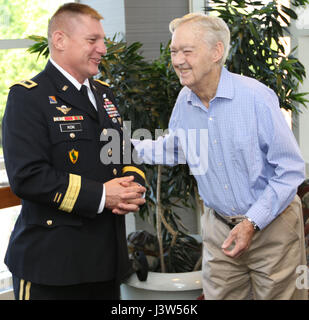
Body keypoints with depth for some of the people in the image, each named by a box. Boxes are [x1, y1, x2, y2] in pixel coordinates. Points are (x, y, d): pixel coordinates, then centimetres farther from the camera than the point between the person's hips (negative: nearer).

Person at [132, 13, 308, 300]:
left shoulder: (256, 97, -18)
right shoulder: (184, 101, -1)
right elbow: (173, 149, 18)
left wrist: (253, 222, -19)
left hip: (271, 225, -4)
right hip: (219, 228, 5)